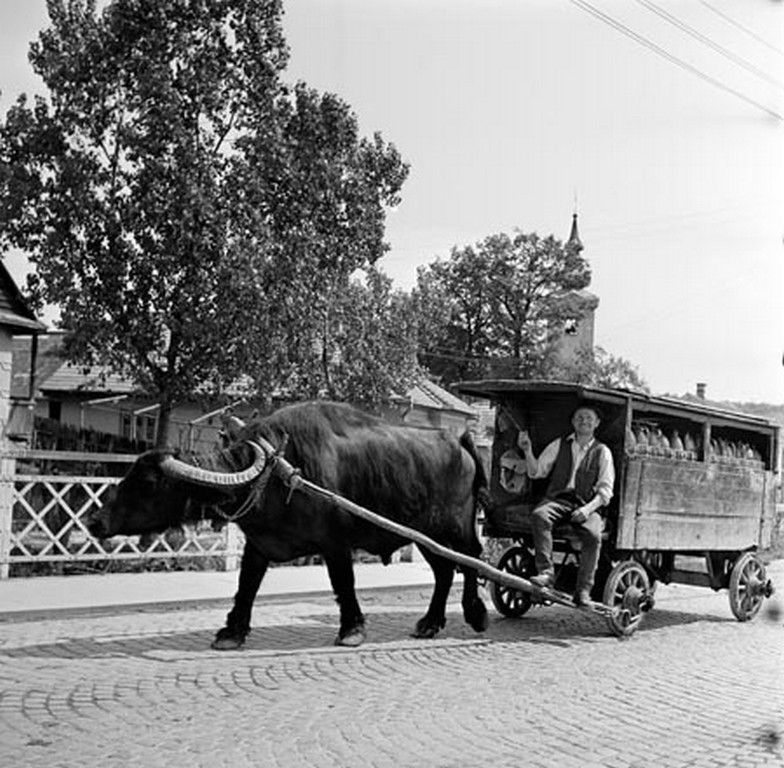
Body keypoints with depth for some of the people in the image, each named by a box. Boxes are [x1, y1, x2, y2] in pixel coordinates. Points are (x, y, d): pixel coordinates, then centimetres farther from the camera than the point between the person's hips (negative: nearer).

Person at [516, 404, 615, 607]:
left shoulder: (602, 452, 10)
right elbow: (536, 472, 11)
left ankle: (583, 591, -24)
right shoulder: (559, 445, 16)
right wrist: (528, 452, -7)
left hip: (586, 505, -1)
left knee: (593, 535, -31)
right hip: (557, 499, 1)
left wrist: (588, 508, -14)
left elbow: (605, 490, 3)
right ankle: (545, 572, -35)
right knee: (540, 515, -33)